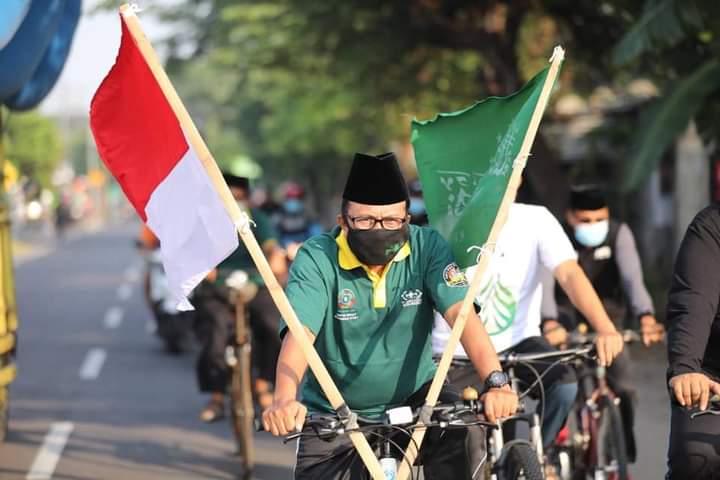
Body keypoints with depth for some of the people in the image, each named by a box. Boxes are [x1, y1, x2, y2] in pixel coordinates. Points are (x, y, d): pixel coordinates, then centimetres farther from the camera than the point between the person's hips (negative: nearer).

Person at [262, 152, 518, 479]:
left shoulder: (426, 248, -10)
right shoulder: (316, 258, -15)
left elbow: (462, 314, -22)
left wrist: (495, 382, -40)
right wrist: (284, 401, -49)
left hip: (412, 401, 0)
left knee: (464, 431, -27)